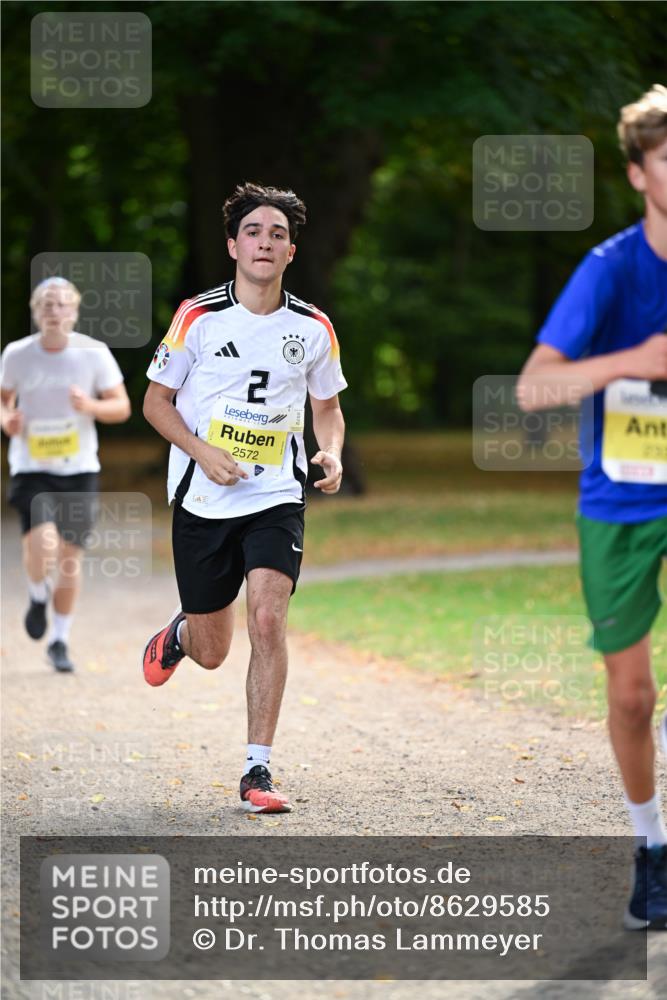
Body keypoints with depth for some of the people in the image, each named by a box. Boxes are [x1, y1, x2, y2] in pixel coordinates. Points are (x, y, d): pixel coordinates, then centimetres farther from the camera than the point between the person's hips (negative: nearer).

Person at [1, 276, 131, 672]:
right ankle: (38, 596, 12)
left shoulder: (94, 353, -4)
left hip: (79, 470, 1)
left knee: (70, 555, 4)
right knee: (42, 545, -23)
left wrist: (91, 406, -20)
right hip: (32, 468, -1)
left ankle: (60, 641, 21)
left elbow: (122, 407, 1)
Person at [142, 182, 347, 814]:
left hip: (277, 499, 1)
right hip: (202, 500, -1)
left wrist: (331, 454, -6)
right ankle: (177, 633, 46)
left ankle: (258, 770, -12)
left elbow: (327, 406, 15)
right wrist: (204, 453, -14)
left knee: (268, 618, -21)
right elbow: (156, 400, 2)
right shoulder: (198, 316, -5)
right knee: (212, 652, 6)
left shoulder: (312, 328, 1)